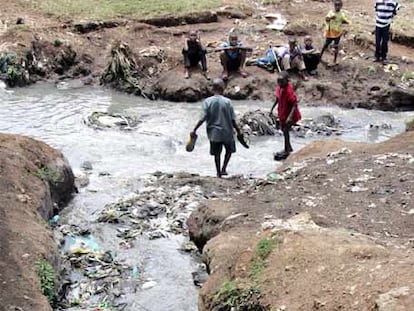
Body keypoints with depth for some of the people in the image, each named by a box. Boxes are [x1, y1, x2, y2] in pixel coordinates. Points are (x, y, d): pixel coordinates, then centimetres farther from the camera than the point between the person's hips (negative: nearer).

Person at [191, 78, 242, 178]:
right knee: (229, 150, 21)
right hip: (227, 132, -1)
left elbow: (202, 119, -11)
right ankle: (223, 168, 7)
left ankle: (219, 173, 20)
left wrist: (194, 130, -3)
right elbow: (233, 120, -9)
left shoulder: (207, 101, -9)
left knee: (217, 153, 15)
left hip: (214, 133, 1)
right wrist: (238, 131, 3)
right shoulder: (227, 101, -12)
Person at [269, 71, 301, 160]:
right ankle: (289, 147, 38)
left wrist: (290, 117, -39)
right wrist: (272, 108, 17)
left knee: (285, 131, -4)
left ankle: (286, 151, 9)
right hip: (282, 113, 9)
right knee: (284, 130, 20)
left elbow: (295, 105, -30)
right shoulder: (279, 88, -6)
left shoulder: (289, 91, -30)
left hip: (289, 115, -9)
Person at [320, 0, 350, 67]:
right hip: (330, 31, 1)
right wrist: (330, 18, -38)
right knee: (326, 44, 14)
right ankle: (320, 57, 30)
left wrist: (340, 22, -11)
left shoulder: (342, 14, -6)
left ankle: (335, 61, 9)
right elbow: (326, 19, -19)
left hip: (337, 32, -1)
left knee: (336, 46, 2)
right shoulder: (331, 12, -4)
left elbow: (347, 21, -6)